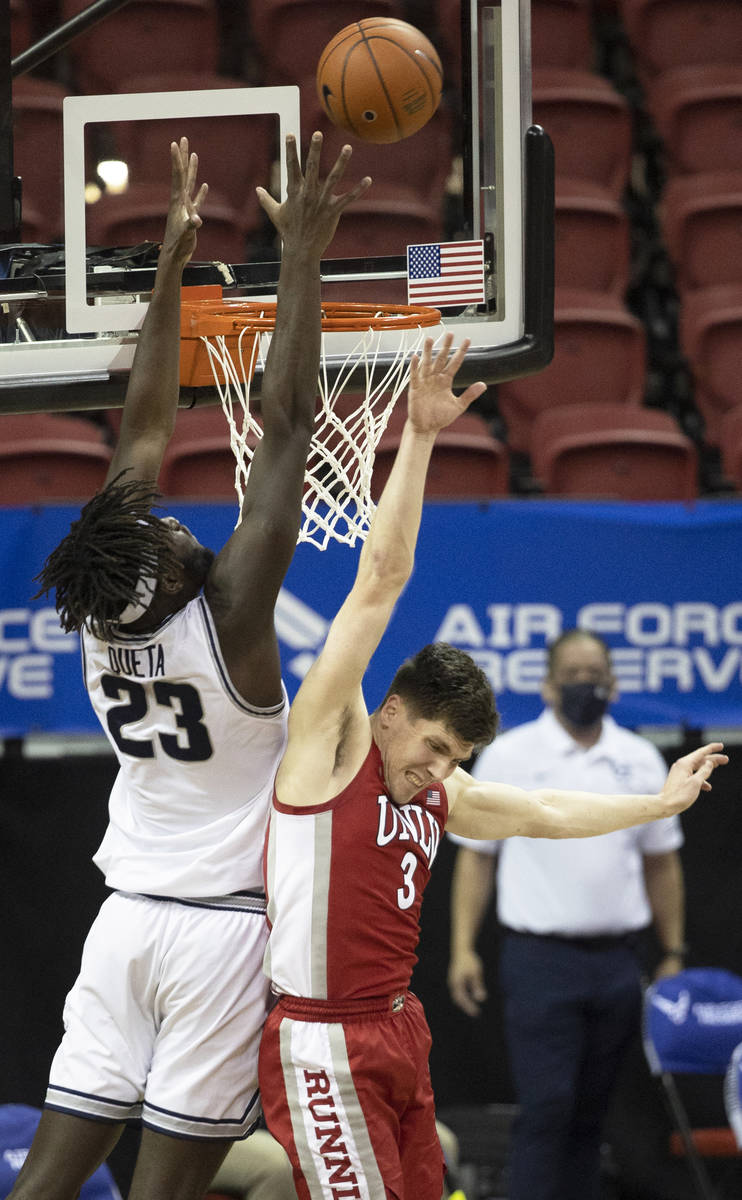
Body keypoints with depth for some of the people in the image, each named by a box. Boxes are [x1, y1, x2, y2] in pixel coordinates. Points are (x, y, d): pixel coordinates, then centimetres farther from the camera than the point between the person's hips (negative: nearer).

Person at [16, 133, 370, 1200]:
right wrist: (300, 259, -18)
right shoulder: (228, 613, -18)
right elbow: (287, 430, -20)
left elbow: (146, 430, 6)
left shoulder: (105, 615, -3)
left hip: (128, 915, 5)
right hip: (225, 926, -5)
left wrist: (173, 266, 10)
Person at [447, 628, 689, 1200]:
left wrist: (674, 954, 11)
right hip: (541, 958, -4)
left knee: (590, 1113, 8)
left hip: (618, 960, 4)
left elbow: (661, 862, 15)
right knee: (547, 1107, -11)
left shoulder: (641, 761, 10)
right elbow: (476, 856, 1)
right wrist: (463, 949, -7)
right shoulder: (509, 756, 0)